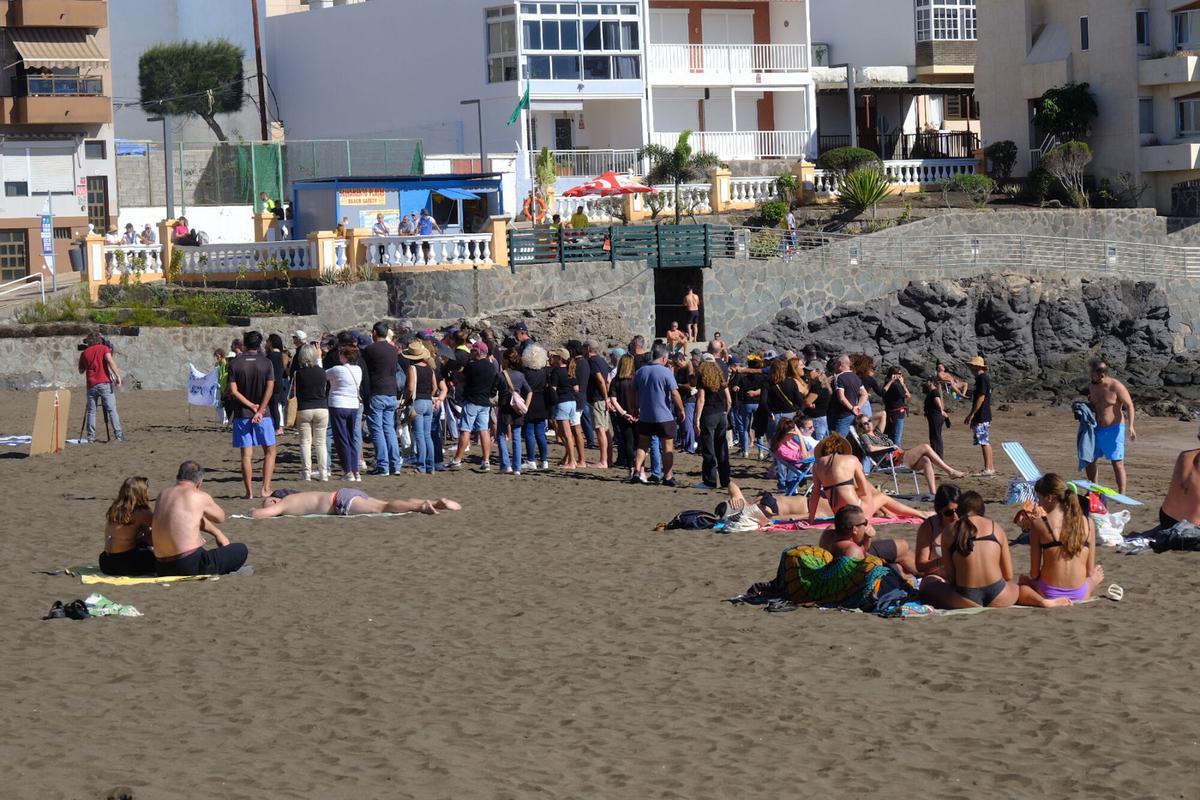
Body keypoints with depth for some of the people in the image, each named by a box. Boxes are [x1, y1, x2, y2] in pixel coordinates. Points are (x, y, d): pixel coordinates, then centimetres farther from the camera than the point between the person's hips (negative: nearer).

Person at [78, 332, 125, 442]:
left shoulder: (85, 353, 13)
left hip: (91, 385, 2)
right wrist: (117, 375, -14)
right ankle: (119, 434, -10)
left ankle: (91, 436, 1)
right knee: (112, 410, -4)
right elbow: (109, 360, -13)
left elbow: (81, 370, 21)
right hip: (105, 383, -2)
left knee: (91, 411, 7)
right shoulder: (104, 348, 6)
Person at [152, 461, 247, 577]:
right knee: (241, 550, 8)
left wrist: (216, 532, 37)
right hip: (190, 566, -7)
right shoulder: (200, 497, -7)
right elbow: (221, 518, 13)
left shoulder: (163, 494, 13)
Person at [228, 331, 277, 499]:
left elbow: (233, 391, -8)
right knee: (270, 451, 11)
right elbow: (270, 388, -10)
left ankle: (249, 492, 1)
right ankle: (266, 488, 3)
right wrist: (259, 410, -10)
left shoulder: (235, 364, -2)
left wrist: (251, 405, -6)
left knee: (246, 455, 3)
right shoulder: (266, 363, -2)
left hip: (241, 414, 0)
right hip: (263, 414, 0)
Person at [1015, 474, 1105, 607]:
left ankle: (1043, 601, 0)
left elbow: (1034, 573, -6)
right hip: (1080, 595, 8)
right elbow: (1090, 570, 5)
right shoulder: (1088, 523, -2)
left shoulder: (1039, 524, -11)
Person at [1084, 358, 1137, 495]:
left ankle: (1121, 495, -3)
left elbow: (1129, 406, -13)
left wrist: (1130, 426, -22)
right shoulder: (1093, 387, 7)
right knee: (1089, 460, 9)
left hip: (1114, 429, -7)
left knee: (1117, 463, -6)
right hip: (1097, 429, 7)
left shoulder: (1116, 386, -14)